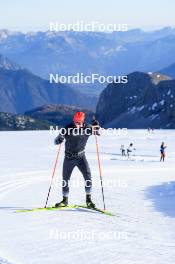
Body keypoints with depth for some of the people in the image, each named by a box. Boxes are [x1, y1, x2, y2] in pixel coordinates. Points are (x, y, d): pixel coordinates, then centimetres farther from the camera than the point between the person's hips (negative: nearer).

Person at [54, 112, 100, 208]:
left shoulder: (86, 128, -9)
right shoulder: (68, 129, -15)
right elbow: (57, 141, -12)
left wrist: (96, 125, -22)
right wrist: (59, 139, -36)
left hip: (81, 156, 0)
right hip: (69, 157, 0)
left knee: (88, 176, -16)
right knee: (65, 179, 6)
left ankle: (88, 199, -7)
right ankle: (65, 200, 22)